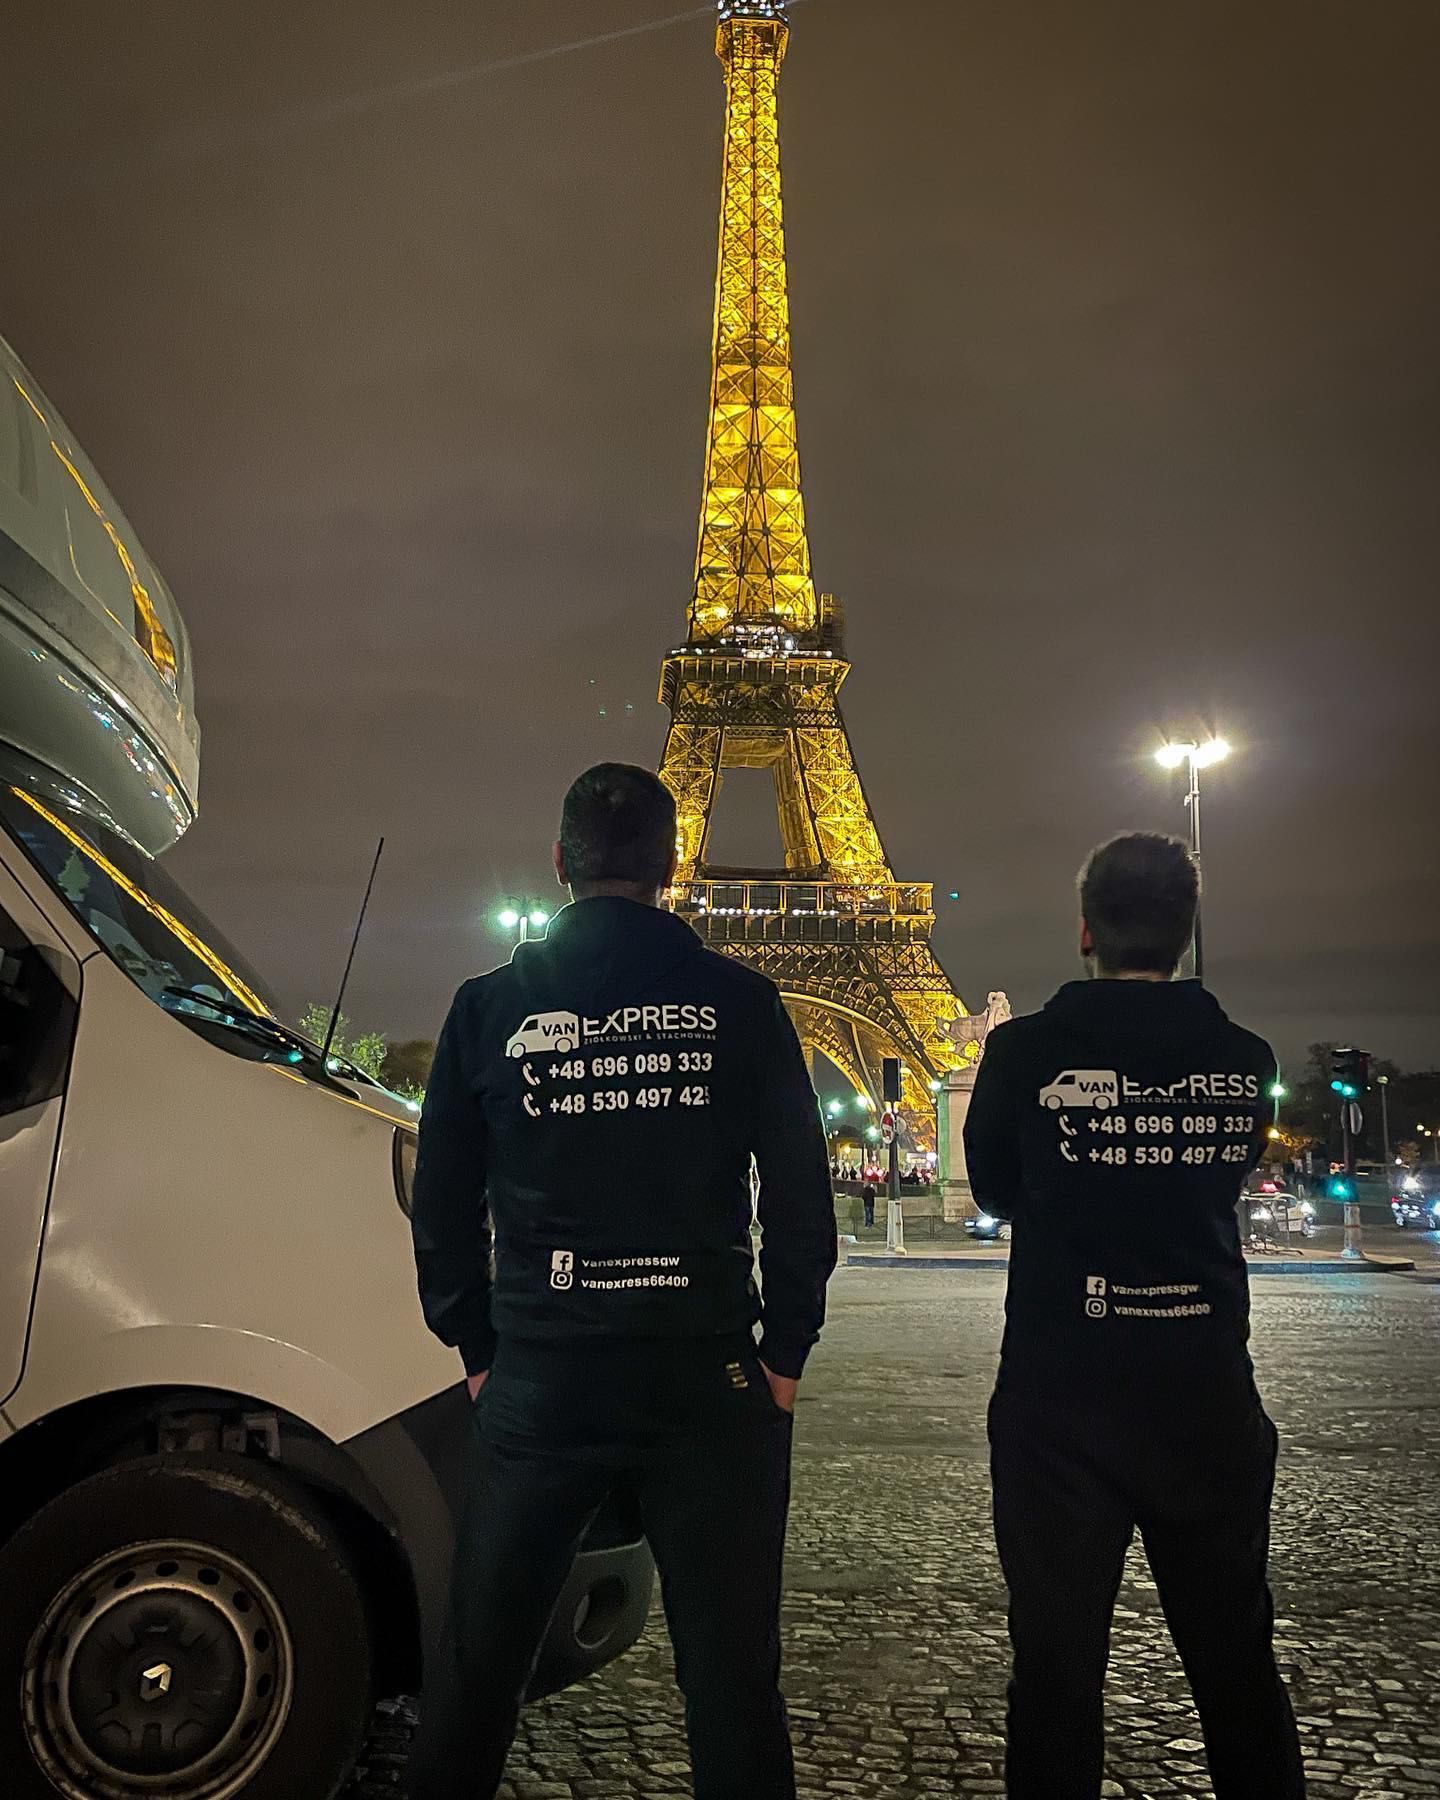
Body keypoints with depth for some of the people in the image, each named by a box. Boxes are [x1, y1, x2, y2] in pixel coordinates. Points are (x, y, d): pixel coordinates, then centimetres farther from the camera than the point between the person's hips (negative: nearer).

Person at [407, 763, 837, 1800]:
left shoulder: (491, 1006, 2)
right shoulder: (737, 1002, -2)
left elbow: (442, 1202, 6)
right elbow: (801, 1191, -1)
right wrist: (786, 1352, 7)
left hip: (537, 1379, 1)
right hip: (707, 1377, -1)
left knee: (480, 1664, 17)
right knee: (732, 1676, 10)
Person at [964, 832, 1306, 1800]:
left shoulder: (1028, 1050, -10)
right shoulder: (1247, 1062, -3)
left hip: (1059, 1401, -2)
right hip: (1210, 1396, 3)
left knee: (1058, 1660, 9)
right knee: (1238, 1660, 18)